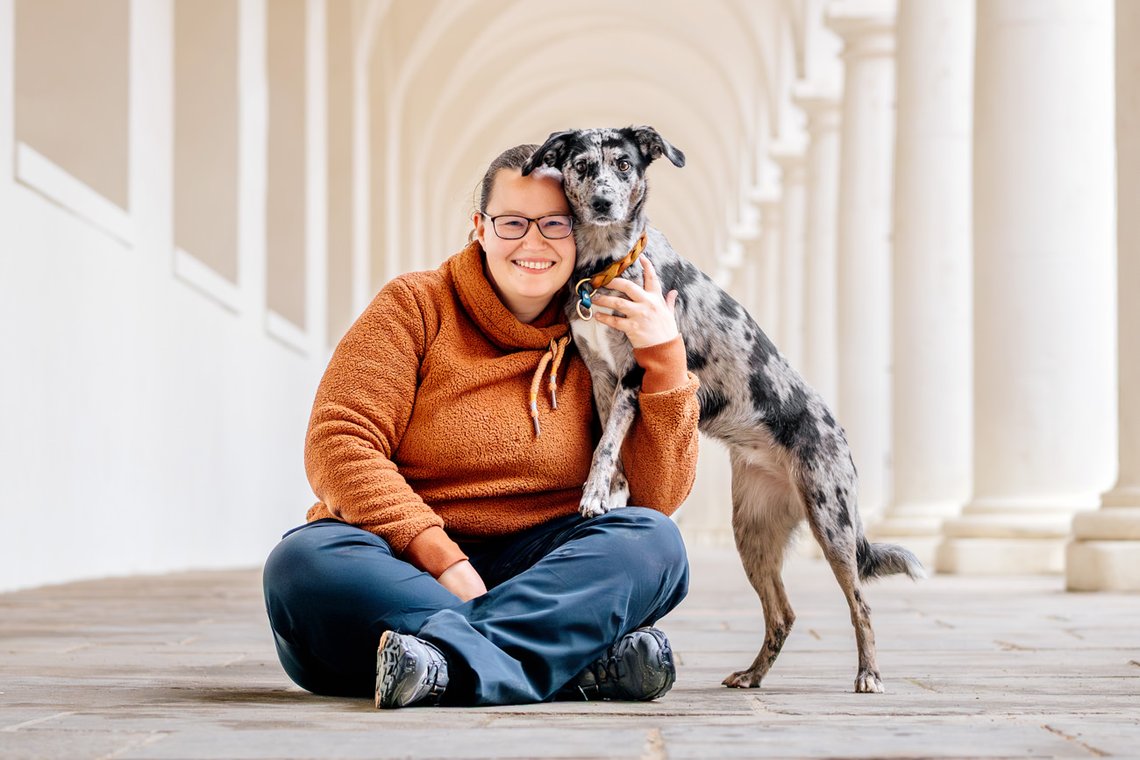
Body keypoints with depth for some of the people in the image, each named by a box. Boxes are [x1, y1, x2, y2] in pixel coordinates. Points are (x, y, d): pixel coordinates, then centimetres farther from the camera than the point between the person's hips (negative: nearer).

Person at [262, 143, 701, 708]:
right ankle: (583, 661, -41)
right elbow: (337, 443, -10)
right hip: (399, 564, -2)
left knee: (653, 540, -24)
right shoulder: (417, 306, 3)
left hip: (532, 569, 2)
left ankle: (449, 660, -41)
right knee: (303, 561, -34)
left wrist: (666, 358, -11)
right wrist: (441, 558, -20)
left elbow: (659, 497, 0)